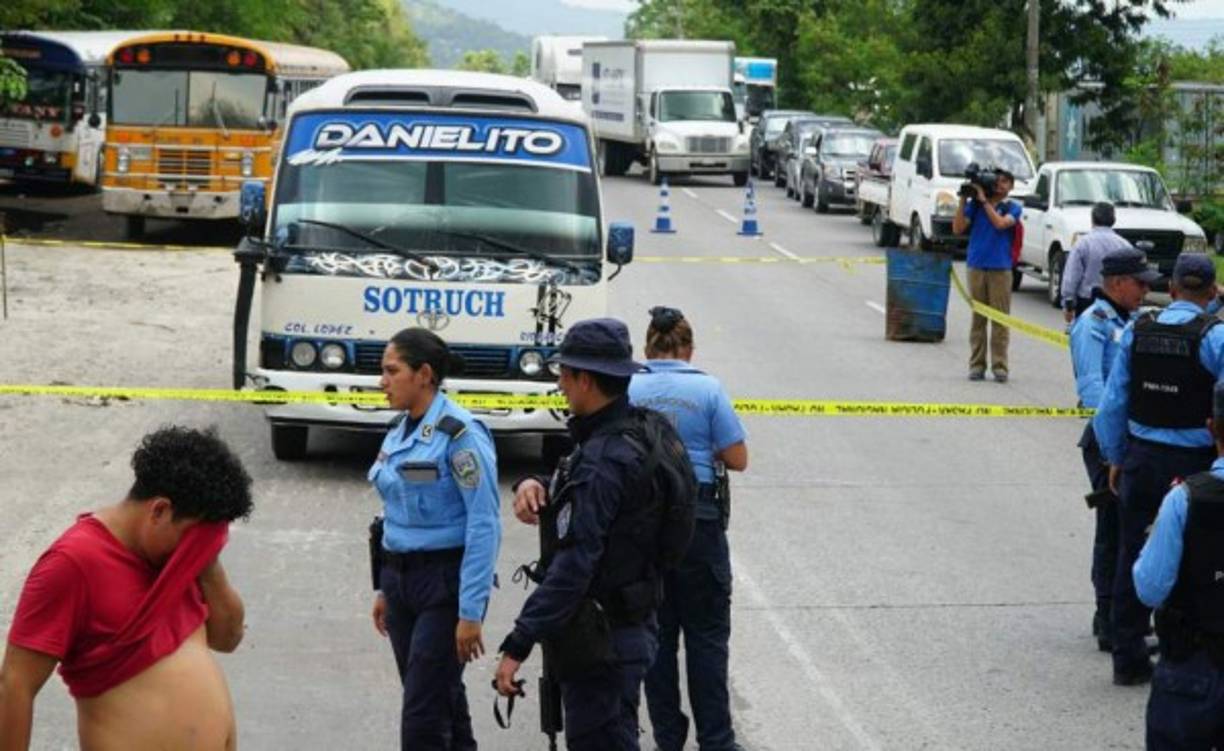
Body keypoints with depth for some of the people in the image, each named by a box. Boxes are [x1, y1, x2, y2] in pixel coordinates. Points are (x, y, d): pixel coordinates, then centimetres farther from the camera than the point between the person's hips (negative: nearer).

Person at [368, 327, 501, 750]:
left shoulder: (459, 434, -15)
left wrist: (471, 612, -20)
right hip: (401, 578, 8)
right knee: (442, 703, 15)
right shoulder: (400, 430, 10)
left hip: (445, 582, -8)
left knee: (422, 717, -9)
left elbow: (485, 525, -18)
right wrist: (385, 589, 16)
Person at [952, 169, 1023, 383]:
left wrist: (984, 200, -9)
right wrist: (963, 200, -5)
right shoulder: (975, 205, 9)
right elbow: (958, 228, 1)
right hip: (976, 266, 2)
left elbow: (1000, 223, -13)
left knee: (1000, 318, -3)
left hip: (1000, 268, -2)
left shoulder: (1012, 208, 6)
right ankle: (976, 364, 8)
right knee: (978, 318, 4)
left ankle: (999, 365, 0)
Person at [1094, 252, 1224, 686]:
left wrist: (1115, 459, 14)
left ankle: (1128, 658, 20)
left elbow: (1112, 403, 5)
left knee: (1132, 558, 13)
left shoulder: (1137, 331, 0)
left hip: (1141, 459, 4)